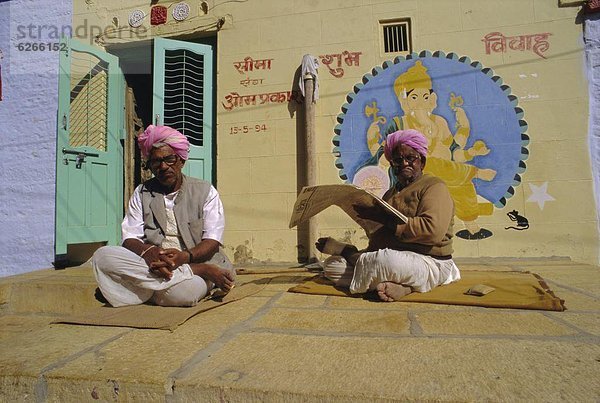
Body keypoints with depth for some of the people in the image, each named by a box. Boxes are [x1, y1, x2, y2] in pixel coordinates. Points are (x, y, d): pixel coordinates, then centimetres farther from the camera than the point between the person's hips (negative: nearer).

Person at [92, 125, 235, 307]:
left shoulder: (205, 191, 7)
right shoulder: (142, 193, 15)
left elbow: (212, 241, -2)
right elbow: (130, 238, 5)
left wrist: (185, 256, -22)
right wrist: (147, 251, -20)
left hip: (193, 261, -4)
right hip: (151, 264, 5)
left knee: (182, 292, -40)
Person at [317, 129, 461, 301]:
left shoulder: (434, 186, -4)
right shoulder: (391, 193, 21)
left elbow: (433, 230, -22)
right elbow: (378, 234, 19)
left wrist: (384, 219, -21)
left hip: (428, 262, -8)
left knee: (385, 261, -40)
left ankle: (347, 252, -7)